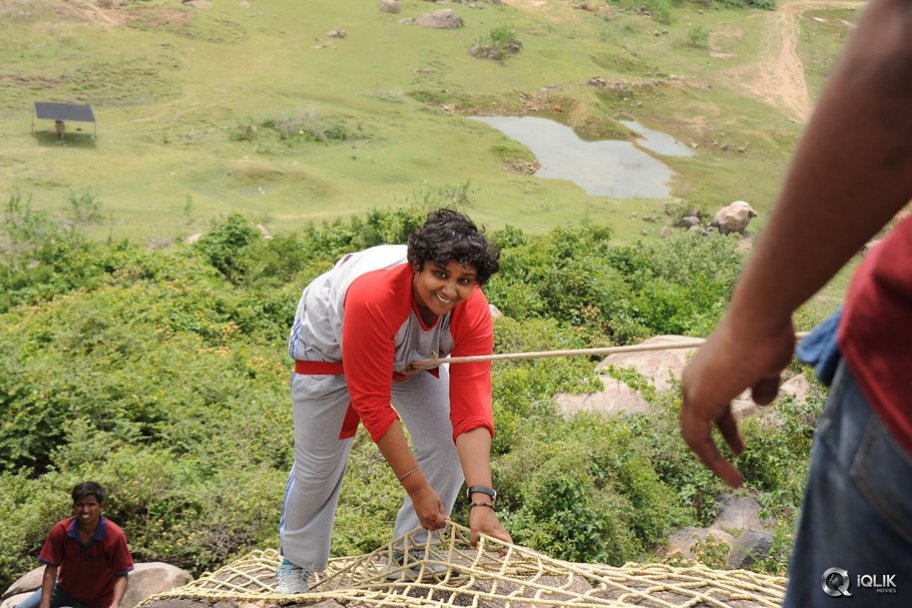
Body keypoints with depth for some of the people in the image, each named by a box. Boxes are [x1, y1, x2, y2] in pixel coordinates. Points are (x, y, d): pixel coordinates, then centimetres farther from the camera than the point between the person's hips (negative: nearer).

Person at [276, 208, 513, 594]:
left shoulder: (473, 312, -32)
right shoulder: (372, 297, -45)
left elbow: (471, 407, -34)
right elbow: (372, 403, -38)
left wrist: (482, 501, -43)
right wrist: (417, 487, -33)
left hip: (411, 355, 4)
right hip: (330, 346, -4)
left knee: (447, 446, -9)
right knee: (318, 464, 4)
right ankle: (295, 564, 31)